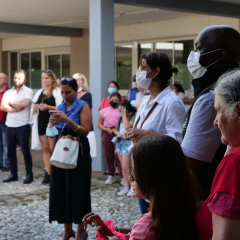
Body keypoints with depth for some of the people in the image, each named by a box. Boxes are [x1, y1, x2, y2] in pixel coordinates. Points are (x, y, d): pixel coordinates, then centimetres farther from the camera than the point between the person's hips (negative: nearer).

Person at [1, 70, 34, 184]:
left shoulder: (28, 91, -3)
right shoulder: (8, 92, 11)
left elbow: (23, 104, -19)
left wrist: (10, 103, -3)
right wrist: (16, 108, -14)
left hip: (22, 126, -5)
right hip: (9, 126, 5)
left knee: (25, 151, 0)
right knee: (11, 151, 9)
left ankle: (29, 175, 7)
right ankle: (13, 174, 19)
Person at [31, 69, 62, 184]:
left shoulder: (57, 92, -4)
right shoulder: (39, 92, 16)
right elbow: (33, 110, 20)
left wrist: (48, 107, -20)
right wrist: (35, 108, -3)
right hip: (41, 122, 6)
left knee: (52, 149, -5)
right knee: (46, 149, 8)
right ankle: (48, 174, 12)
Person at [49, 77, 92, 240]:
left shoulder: (83, 106, -5)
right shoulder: (60, 107, 12)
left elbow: (85, 131, -14)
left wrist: (67, 120, -23)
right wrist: (53, 123, -6)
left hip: (78, 153, -6)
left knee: (77, 190, -2)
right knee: (60, 190, 5)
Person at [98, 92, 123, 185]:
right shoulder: (104, 111, 11)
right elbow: (99, 124, 12)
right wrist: (106, 129, -5)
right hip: (106, 133, 4)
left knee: (118, 155, -9)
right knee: (108, 156, 8)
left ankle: (123, 176, -5)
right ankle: (110, 175, 18)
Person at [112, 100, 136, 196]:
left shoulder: (134, 116, -10)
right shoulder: (121, 117, 15)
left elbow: (127, 126, -24)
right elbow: (116, 129, 20)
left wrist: (124, 114, -16)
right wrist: (117, 133, -3)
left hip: (128, 142, -8)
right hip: (120, 141, 8)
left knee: (125, 167, -10)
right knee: (123, 167, 8)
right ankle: (126, 187, 14)